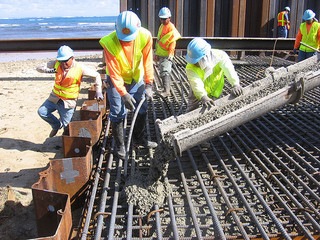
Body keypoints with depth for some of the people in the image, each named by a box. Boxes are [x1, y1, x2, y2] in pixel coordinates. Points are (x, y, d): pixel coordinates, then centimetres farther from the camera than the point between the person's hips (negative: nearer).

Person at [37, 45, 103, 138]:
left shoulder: (79, 68, -14)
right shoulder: (56, 64, -5)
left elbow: (96, 75, -4)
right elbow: (39, 67, -3)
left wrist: (98, 91, -8)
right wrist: (47, 70, -26)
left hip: (68, 101, -4)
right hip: (55, 97, 4)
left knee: (65, 125, -2)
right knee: (41, 112, 0)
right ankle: (56, 125, 24)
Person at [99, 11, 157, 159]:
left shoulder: (144, 37, -21)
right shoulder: (109, 42, -29)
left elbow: (147, 61, -14)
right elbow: (114, 72, -27)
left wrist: (148, 84, -18)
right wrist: (123, 94, -32)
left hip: (136, 78, 4)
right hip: (116, 80, -3)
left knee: (142, 108, 11)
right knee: (118, 113, -4)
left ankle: (139, 138, 32)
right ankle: (119, 145, 14)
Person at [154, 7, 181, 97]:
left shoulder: (171, 28, -10)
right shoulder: (161, 26, 17)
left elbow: (173, 42, -15)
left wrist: (170, 53, -26)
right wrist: (156, 53, 24)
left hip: (167, 55, -9)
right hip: (161, 55, 9)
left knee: (165, 72, -16)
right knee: (164, 72, 14)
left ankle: (166, 90, -18)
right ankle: (167, 88, 25)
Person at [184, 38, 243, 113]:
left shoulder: (219, 55, -28)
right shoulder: (190, 68, -31)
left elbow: (228, 69, -40)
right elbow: (196, 83, -43)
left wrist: (235, 84, -56)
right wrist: (203, 97, -60)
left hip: (214, 91, 0)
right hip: (199, 94, 0)